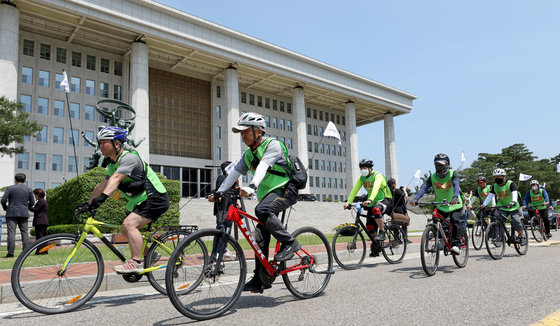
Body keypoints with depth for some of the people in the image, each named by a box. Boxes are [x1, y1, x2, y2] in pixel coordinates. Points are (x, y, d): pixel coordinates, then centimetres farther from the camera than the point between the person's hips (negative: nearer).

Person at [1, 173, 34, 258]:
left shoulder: (10, 188, 0)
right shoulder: (29, 189, 7)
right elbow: (32, 202, 7)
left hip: (12, 213, -2)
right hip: (24, 214, 3)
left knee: (11, 233, -4)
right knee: (25, 232, 4)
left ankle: (10, 253, -8)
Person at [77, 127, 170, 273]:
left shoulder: (129, 158, -18)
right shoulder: (113, 164, 13)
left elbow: (116, 178, -33)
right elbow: (103, 184, 14)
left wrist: (103, 197, -45)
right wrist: (88, 203, 10)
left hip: (156, 199, -10)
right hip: (141, 201, 10)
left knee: (129, 224, -23)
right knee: (125, 230, 13)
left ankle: (136, 262, -21)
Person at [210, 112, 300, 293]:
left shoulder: (273, 145, -13)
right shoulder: (248, 154, 11)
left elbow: (263, 166, -31)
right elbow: (234, 173, 6)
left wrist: (252, 186, -47)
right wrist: (219, 192, -6)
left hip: (286, 190, -8)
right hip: (268, 195, 8)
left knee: (262, 210, -35)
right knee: (260, 236, 2)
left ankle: (289, 242, -20)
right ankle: (260, 279, 10)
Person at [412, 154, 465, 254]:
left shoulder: (453, 173, -12)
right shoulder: (432, 177, -5)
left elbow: (456, 185, -30)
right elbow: (424, 187, -19)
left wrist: (455, 197, -51)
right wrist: (416, 198, -38)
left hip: (455, 205, -3)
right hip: (441, 207, 3)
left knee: (456, 222, -20)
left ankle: (456, 245, -13)